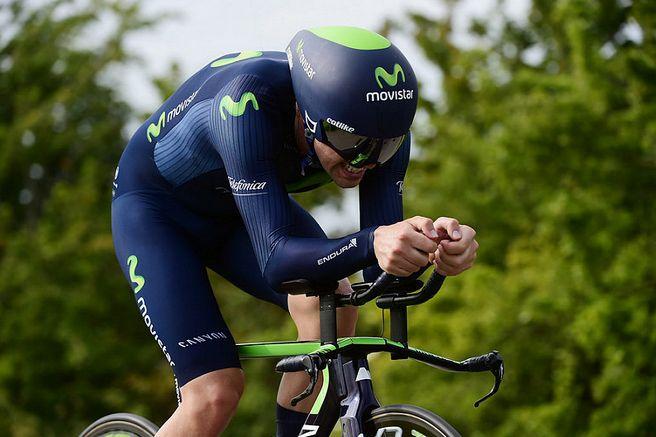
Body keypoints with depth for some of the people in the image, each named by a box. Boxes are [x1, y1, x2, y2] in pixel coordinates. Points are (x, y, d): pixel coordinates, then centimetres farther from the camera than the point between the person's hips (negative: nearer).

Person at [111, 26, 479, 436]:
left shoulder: (382, 126, -25)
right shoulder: (248, 104, -41)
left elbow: (381, 267, -26)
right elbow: (276, 260, -45)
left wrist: (432, 245, -48)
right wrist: (371, 243, -62)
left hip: (238, 209, 5)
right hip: (156, 204, -5)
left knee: (333, 306, -24)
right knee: (216, 395, -21)